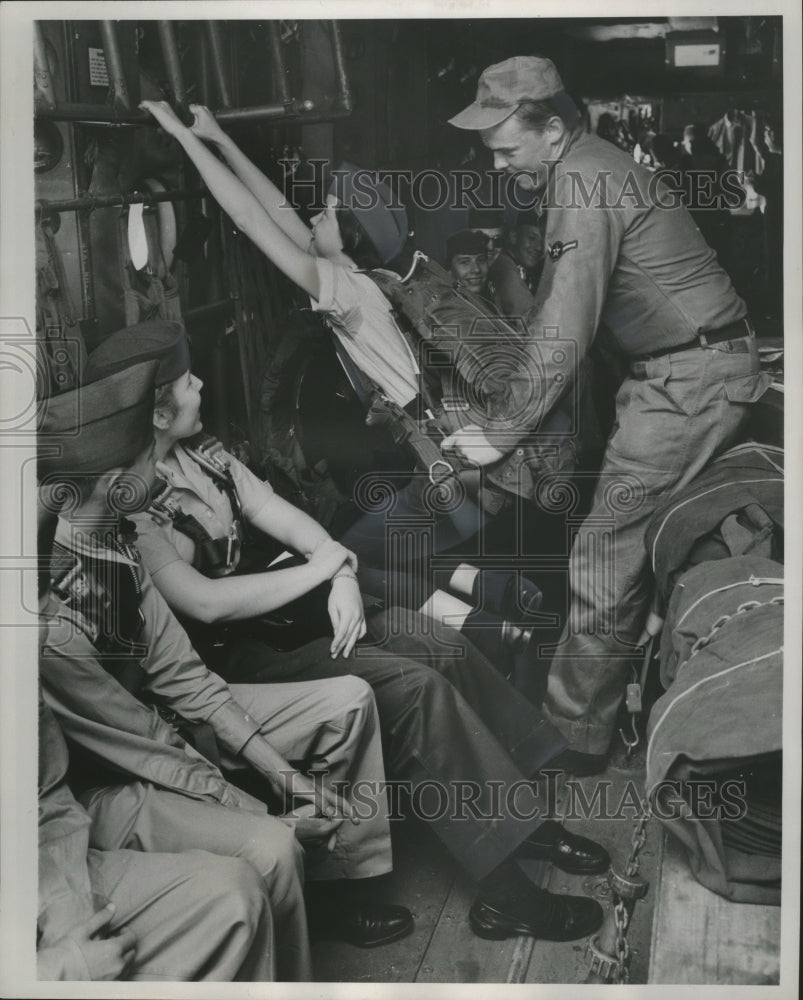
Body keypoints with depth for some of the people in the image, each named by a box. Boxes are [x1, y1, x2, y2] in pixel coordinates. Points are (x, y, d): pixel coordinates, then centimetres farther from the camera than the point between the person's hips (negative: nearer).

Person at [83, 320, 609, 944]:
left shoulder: (203, 458, 4)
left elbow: (285, 518, 1)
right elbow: (206, 602, -27)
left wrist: (344, 577, -18)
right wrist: (323, 568, -19)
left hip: (275, 618, 8)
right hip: (228, 665, -8)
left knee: (444, 647, -6)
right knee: (416, 687, -21)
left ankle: (521, 820, 6)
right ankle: (505, 890, -12)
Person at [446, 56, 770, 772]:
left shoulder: (582, 184, -19)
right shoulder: (583, 170, 12)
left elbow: (563, 335, -20)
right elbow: (552, 307, 16)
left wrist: (501, 435, -12)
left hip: (693, 382, -10)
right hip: (683, 370, 10)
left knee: (606, 557, -6)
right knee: (648, 546, 18)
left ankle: (577, 737, 4)